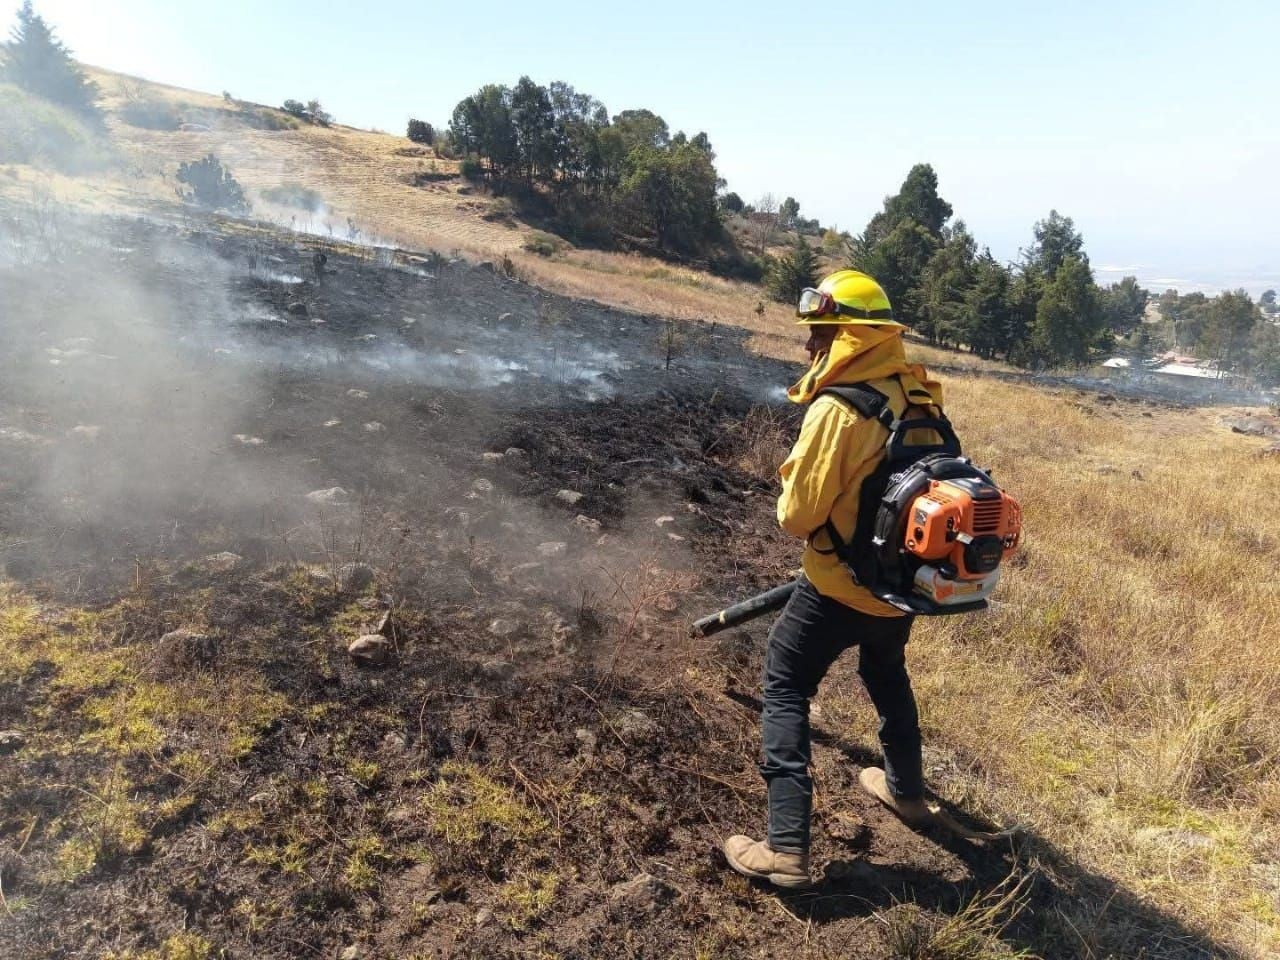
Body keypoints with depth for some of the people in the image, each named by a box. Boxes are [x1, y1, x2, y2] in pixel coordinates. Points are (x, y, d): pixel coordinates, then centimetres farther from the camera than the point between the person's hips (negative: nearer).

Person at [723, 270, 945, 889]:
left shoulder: (837, 410, -23)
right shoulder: (920, 397, 0)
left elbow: (798, 513, -20)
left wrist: (792, 510, 3)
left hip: (842, 585, -7)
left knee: (786, 689, 4)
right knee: (887, 673, 30)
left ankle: (786, 848, 1)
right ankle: (906, 789, 48)